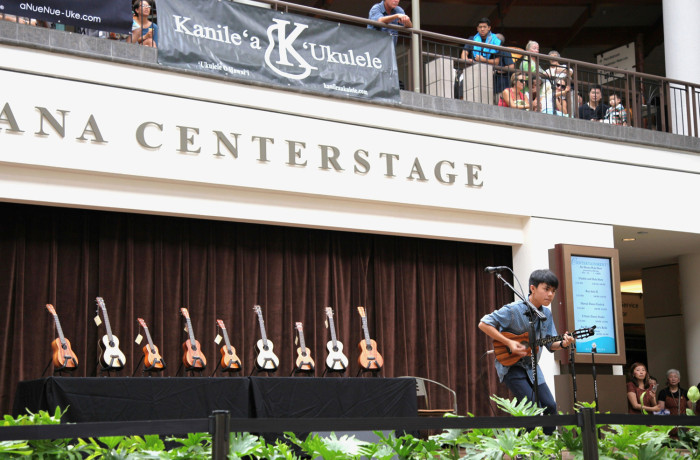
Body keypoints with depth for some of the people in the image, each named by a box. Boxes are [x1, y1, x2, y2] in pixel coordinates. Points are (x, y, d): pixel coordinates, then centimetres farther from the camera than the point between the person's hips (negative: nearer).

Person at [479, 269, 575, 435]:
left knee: (550, 406, 1)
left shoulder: (546, 313, 3)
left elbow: (550, 344, 8)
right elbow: (484, 324, -17)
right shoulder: (513, 310, -18)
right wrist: (509, 342, -23)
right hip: (510, 365, -7)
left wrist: (562, 343, -16)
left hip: (531, 366, 7)